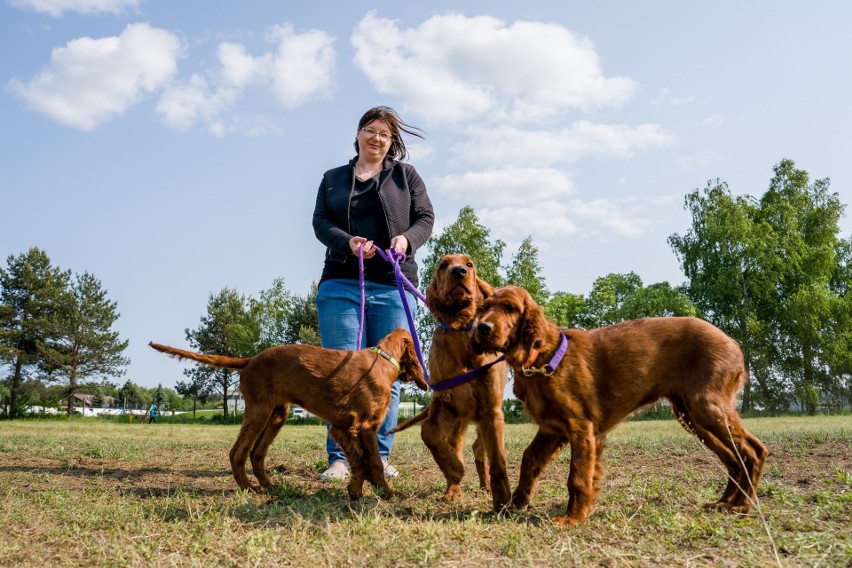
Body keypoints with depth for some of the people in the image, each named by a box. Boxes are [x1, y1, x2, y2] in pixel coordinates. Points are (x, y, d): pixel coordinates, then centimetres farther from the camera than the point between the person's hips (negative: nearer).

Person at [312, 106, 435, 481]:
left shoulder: (406, 176, 15)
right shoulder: (333, 179, 18)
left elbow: (425, 218, 8)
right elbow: (321, 222, 6)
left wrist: (407, 238, -14)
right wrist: (347, 241, -15)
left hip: (394, 286, 0)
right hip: (341, 285, 1)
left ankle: (379, 456, 10)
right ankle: (339, 458, 0)